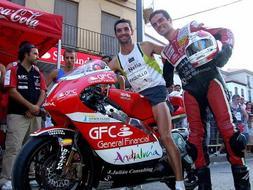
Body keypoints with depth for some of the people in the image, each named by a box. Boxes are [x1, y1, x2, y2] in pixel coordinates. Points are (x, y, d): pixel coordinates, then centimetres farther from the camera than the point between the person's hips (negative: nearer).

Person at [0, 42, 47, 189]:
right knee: (13, 148, -10)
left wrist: (36, 108, -9)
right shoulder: (13, 70, 2)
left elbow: (43, 92, 9)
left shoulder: (38, 73, 18)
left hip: (35, 115, 6)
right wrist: (30, 106, -13)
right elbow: (12, 91, -9)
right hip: (17, 115, -5)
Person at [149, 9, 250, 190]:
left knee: (226, 125, -17)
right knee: (196, 134, -5)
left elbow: (226, 32, 11)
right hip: (190, 90, 4)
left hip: (210, 78, -4)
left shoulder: (191, 28, 13)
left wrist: (225, 50, -8)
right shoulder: (166, 52, 25)